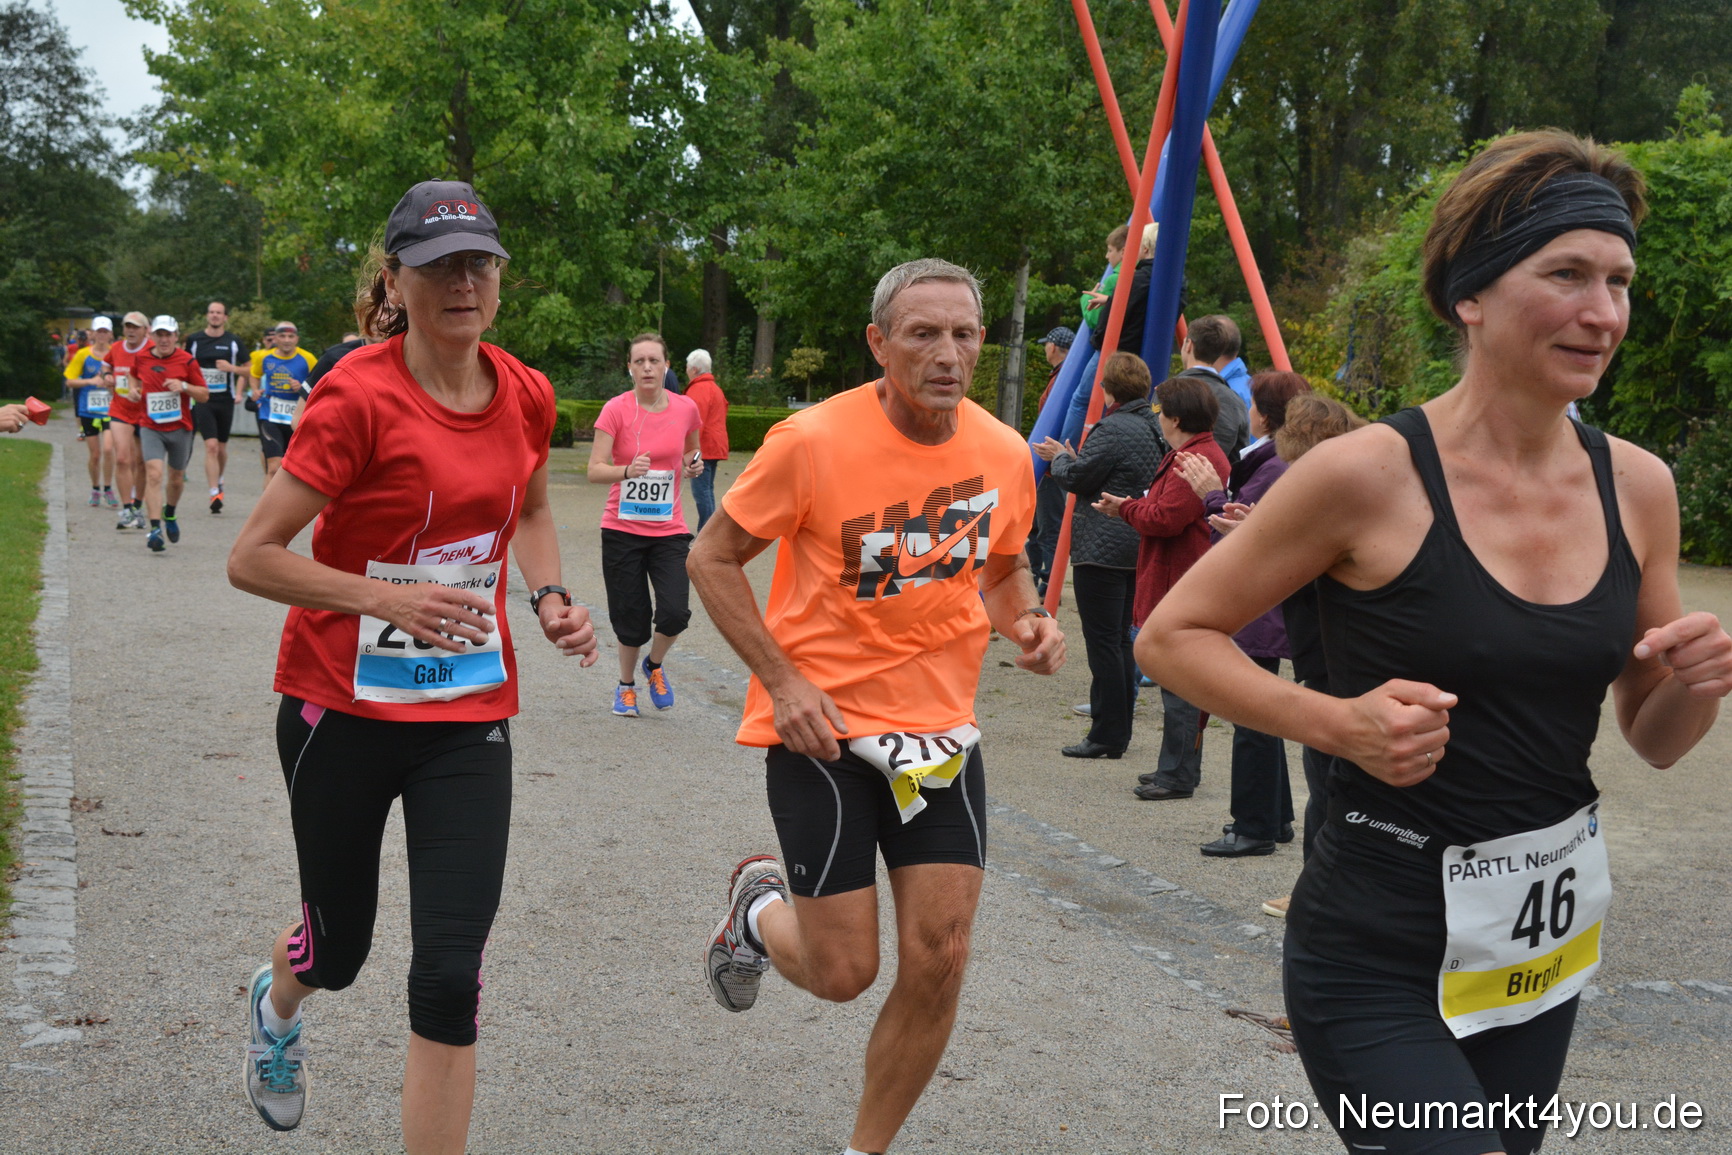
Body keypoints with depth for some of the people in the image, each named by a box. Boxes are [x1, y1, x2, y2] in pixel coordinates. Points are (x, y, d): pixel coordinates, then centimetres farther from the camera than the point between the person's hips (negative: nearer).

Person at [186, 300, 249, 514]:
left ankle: (218, 481, 38)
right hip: (202, 400, -2)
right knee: (211, 446, -14)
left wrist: (231, 368, -11)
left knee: (221, 447, 12)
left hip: (225, 400, 2)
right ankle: (215, 493, -16)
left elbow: (248, 369, 8)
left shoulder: (234, 342, 4)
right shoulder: (194, 340, 4)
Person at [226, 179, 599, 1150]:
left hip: (470, 713, 3)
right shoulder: (359, 396, -16)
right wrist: (390, 597, -27)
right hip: (344, 706, -3)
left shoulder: (526, 395, 0)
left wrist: (549, 598, 2)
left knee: (451, 969, -7)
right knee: (339, 945, 17)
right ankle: (277, 1002, 56)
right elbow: (251, 558, -16)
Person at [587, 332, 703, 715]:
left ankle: (654, 665, 20)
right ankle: (626, 685, 31)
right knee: (631, 619, 2)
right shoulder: (616, 410, -7)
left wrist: (693, 463, -2)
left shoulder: (686, 409, 1)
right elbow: (595, 470, -12)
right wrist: (628, 470, -31)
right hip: (622, 529, -2)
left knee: (675, 612, -14)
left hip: (669, 529, 2)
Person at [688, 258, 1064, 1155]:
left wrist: (1025, 622, -5)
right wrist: (780, 679, -15)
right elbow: (713, 558, -5)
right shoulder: (813, 442, -15)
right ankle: (759, 907, 35)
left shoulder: (1004, 454, -1)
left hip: (940, 729, 4)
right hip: (822, 727, -4)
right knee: (842, 972, -1)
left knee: (939, 961, -1)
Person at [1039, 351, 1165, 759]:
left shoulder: (1112, 428, -17)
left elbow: (1077, 479, -14)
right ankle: (1119, 730, 20)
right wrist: (1071, 459, 21)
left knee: (1103, 641, -5)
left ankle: (1106, 736, -3)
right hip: (1137, 548, 10)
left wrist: (1059, 458, 6)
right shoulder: (1153, 427, 12)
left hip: (1103, 549, -10)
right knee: (1120, 638, 15)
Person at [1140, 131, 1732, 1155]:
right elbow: (1173, 635, -7)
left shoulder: (1638, 487, 1)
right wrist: (1339, 722, -21)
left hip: (1549, 942, 6)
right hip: (1382, 954, -6)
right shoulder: (1372, 474, -14)